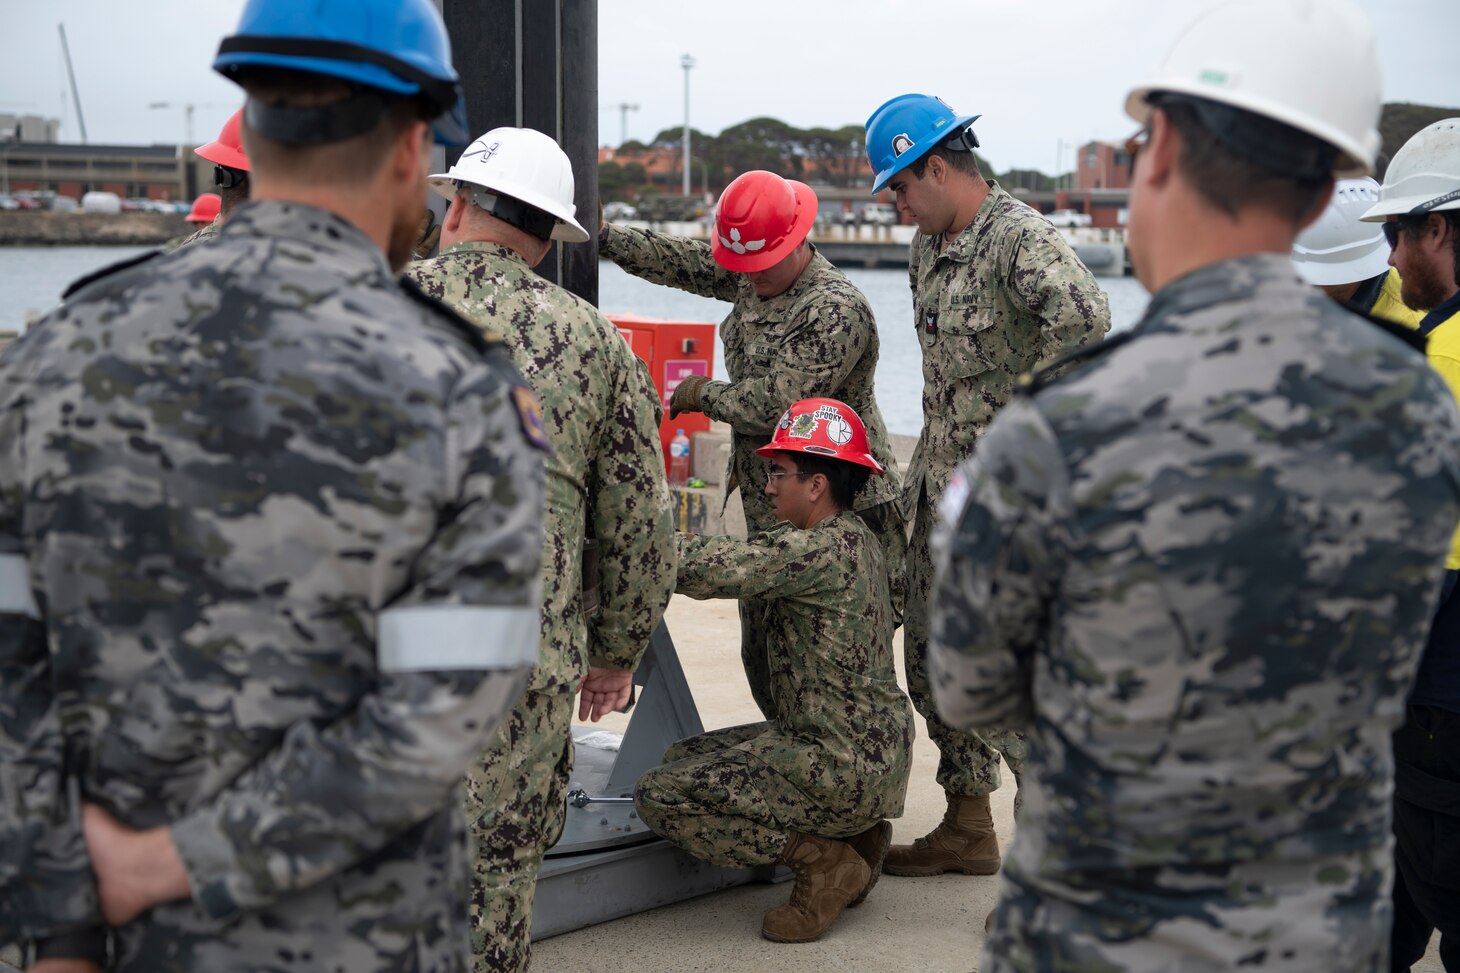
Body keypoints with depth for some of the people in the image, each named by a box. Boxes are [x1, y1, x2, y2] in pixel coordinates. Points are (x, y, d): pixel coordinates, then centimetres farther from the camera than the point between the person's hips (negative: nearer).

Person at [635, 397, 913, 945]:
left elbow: (704, 568, -26)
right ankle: (854, 834, 14)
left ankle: (824, 862, -5)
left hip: (842, 766, -10)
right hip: (880, 751, 10)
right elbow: (746, 560, 13)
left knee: (659, 796, -10)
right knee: (686, 758, 19)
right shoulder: (857, 540, 10)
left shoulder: (816, 550, -20)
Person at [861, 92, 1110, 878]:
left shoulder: (1020, 236, -17)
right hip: (940, 481, 10)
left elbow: (1084, 319, -35)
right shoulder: (927, 246, 13)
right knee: (930, 659, 15)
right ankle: (967, 828, 29)